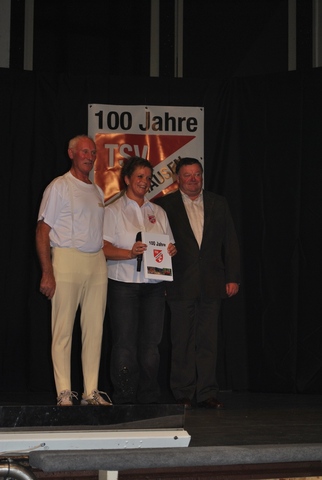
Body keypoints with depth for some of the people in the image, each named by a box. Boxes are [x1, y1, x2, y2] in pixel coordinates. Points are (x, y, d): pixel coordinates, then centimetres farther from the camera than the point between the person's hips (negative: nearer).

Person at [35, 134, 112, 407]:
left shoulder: (98, 192, 18)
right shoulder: (59, 187, 0)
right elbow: (43, 231, -5)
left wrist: (104, 266, 8)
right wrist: (47, 272, -13)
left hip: (97, 262, 6)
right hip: (67, 259, -6)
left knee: (95, 330, 4)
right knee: (63, 330, -4)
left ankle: (91, 392, 9)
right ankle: (64, 393, 0)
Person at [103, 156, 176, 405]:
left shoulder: (158, 212, 18)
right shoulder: (113, 210, 4)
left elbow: (169, 244, 19)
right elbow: (105, 248, -6)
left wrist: (171, 251, -4)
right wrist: (130, 253, -22)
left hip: (154, 284, 4)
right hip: (124, 284, -4)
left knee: (151, 343, 3)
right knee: (125, 343, -5)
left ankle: (149, 398, 10)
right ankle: (124, 398, 1)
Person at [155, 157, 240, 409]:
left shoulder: (218, 204, 11)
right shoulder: (164, 205, 2)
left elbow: (230, 242, 11)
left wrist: (233, 277, 4)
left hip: (211, 284, 2)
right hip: (181, 284, -2)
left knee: (208, 341, 4)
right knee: (182, 342, 2)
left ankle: (207, 393, 9)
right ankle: (183, 395, 8)